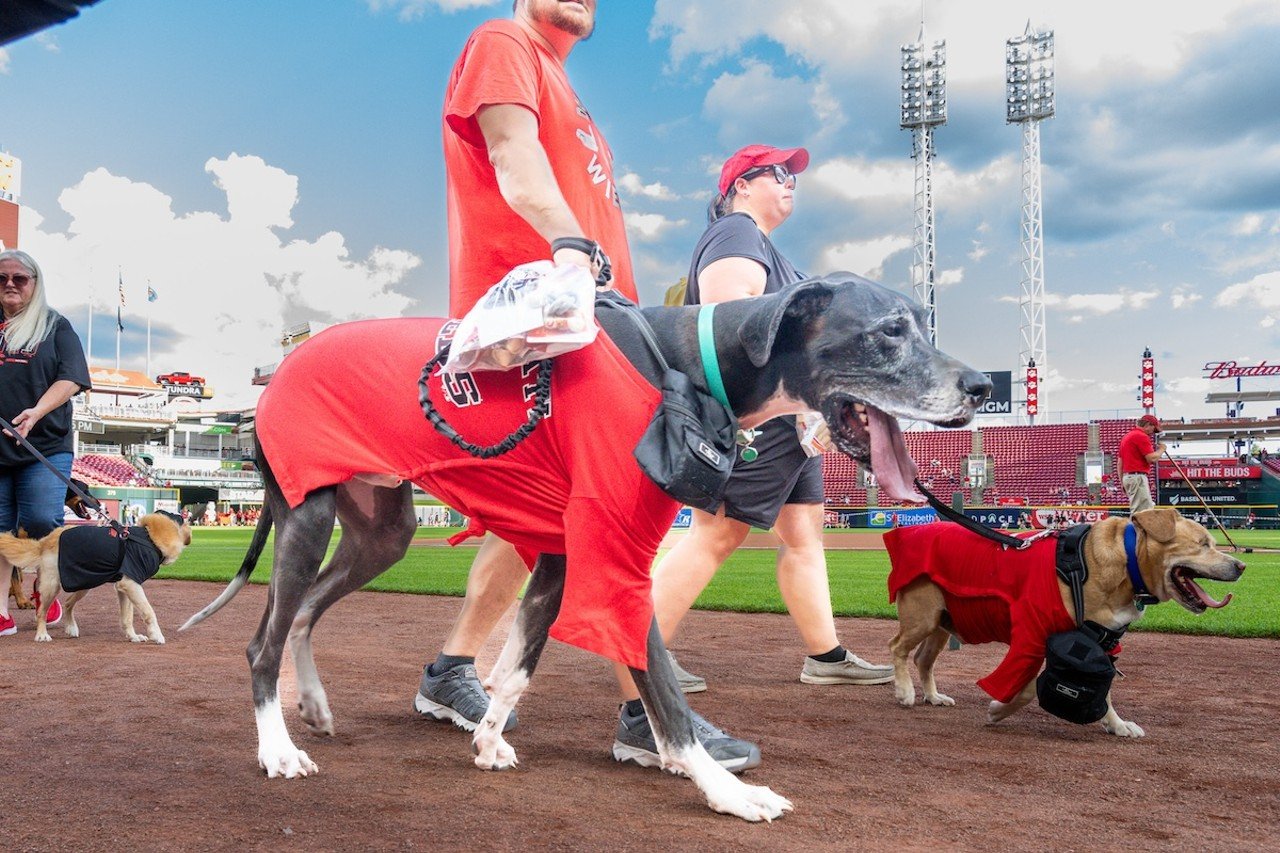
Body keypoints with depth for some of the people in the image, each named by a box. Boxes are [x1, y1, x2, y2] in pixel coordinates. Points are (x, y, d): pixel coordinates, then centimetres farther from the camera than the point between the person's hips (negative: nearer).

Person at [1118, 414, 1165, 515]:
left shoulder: (1126, 436, 18)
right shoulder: (1141, 436, -11)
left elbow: (1120, 463, 20)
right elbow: (1152, 458, -16)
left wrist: (1122, 482, 22)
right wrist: (1161, 449, 3)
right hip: (1137, 476, -10)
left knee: (1149, 507, 14)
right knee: (1142, 511, -10)